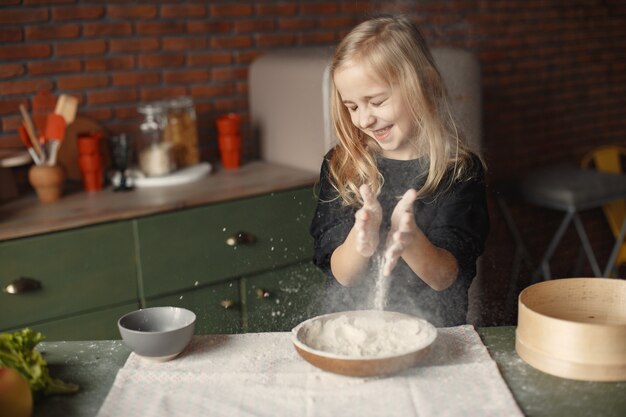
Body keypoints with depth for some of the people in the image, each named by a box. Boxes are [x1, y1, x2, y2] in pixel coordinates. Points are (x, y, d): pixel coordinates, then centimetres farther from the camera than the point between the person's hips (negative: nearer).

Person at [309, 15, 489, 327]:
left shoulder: (460, 170, -3)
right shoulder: (339, 166, 2)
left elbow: (448, 278, -6)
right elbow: (339, 274, -2)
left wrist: (411, 243, -25)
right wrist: (359, 242, -22)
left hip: (435, 329, -1)